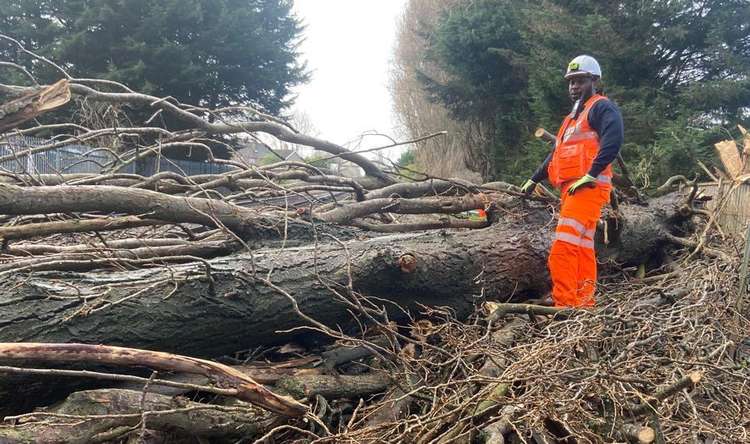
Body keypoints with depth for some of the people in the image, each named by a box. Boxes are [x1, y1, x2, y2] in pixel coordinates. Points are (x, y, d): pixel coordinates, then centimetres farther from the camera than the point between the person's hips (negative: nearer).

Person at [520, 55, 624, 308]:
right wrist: (534, 180, 30)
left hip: (587, 188, -10)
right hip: (570, 189, 10)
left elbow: (613, 142, -20)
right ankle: (584, 303, 12)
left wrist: (590, 176, -25)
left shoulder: (601, 107, -2)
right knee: (583, 249, 9)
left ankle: (565, 304, -19)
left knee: (563, 248, -18)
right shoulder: (573, 117, 27)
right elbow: (556, 155, 33)